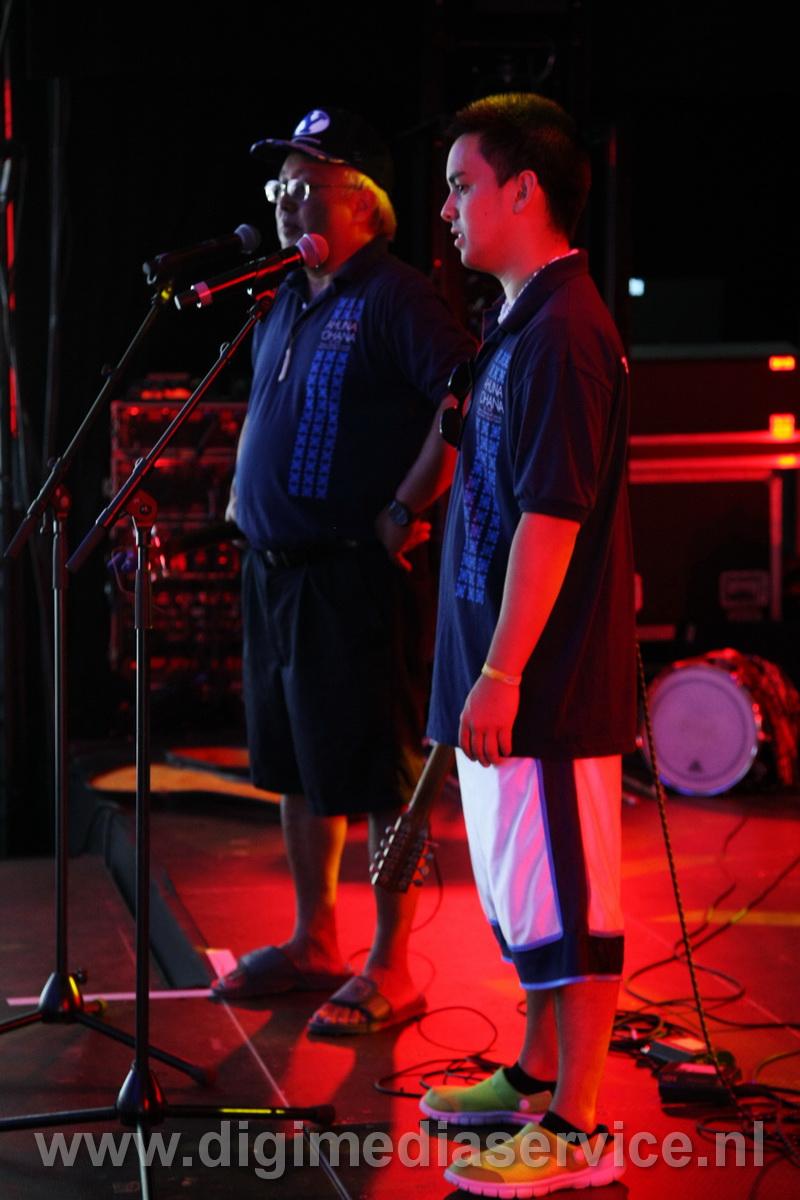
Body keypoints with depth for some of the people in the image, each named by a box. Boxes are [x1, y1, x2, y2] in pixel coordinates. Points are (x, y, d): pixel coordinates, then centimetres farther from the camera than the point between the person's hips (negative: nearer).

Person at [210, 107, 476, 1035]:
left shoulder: (395, 300, -12)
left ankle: (389, 969, 4)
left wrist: (407, 511, -21)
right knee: (296, 767, 16)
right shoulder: (286, 303, 16)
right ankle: (312, 942, 27)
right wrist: (243, 491, 20)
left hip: (358, 575, -9)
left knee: (378, 776, -3)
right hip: (274, 569, 9)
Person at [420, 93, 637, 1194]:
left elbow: (552, 514, -23)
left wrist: (500, 675, -23)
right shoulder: (520, 325, 15)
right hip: (508, 668, 11)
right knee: (524, 888, 20)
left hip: (548, 681, -11)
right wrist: (459, 424, 12)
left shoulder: (563, 331, -18)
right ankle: (536, 1077, 33)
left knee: (562, 897, -3)